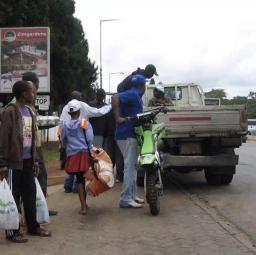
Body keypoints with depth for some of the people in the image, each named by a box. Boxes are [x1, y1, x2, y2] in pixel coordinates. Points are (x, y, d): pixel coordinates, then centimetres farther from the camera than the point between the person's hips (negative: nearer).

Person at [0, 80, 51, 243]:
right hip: (14, 161, -7)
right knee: (13, 196, 2)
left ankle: (33, 226, 26)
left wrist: (36, 160, 15)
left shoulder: (31, 113, 12)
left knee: (30, 194, 14)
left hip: (28, 161, 7)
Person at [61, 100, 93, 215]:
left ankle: (83, 206, 0)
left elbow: (63, 140, 10)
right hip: (84, 153, -1)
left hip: (72, 155, 1)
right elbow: (90, 139, -7)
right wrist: (91, 152, 6)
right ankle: (84, 204, 19)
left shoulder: (65, 125, 2)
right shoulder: (85, 123, -3)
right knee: (84, 178, 10)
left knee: (79, 180, 5)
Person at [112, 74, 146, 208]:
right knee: (129, 166, -9)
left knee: (133, 166, 15)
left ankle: (132, 195, 23)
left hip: (131, 135, 10)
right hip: (127, 135, -10)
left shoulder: (136, 96, 17)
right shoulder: (132, 94, -13)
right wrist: (118, 118, -27)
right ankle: (125, 199, -7)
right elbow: (115, 97, -28)